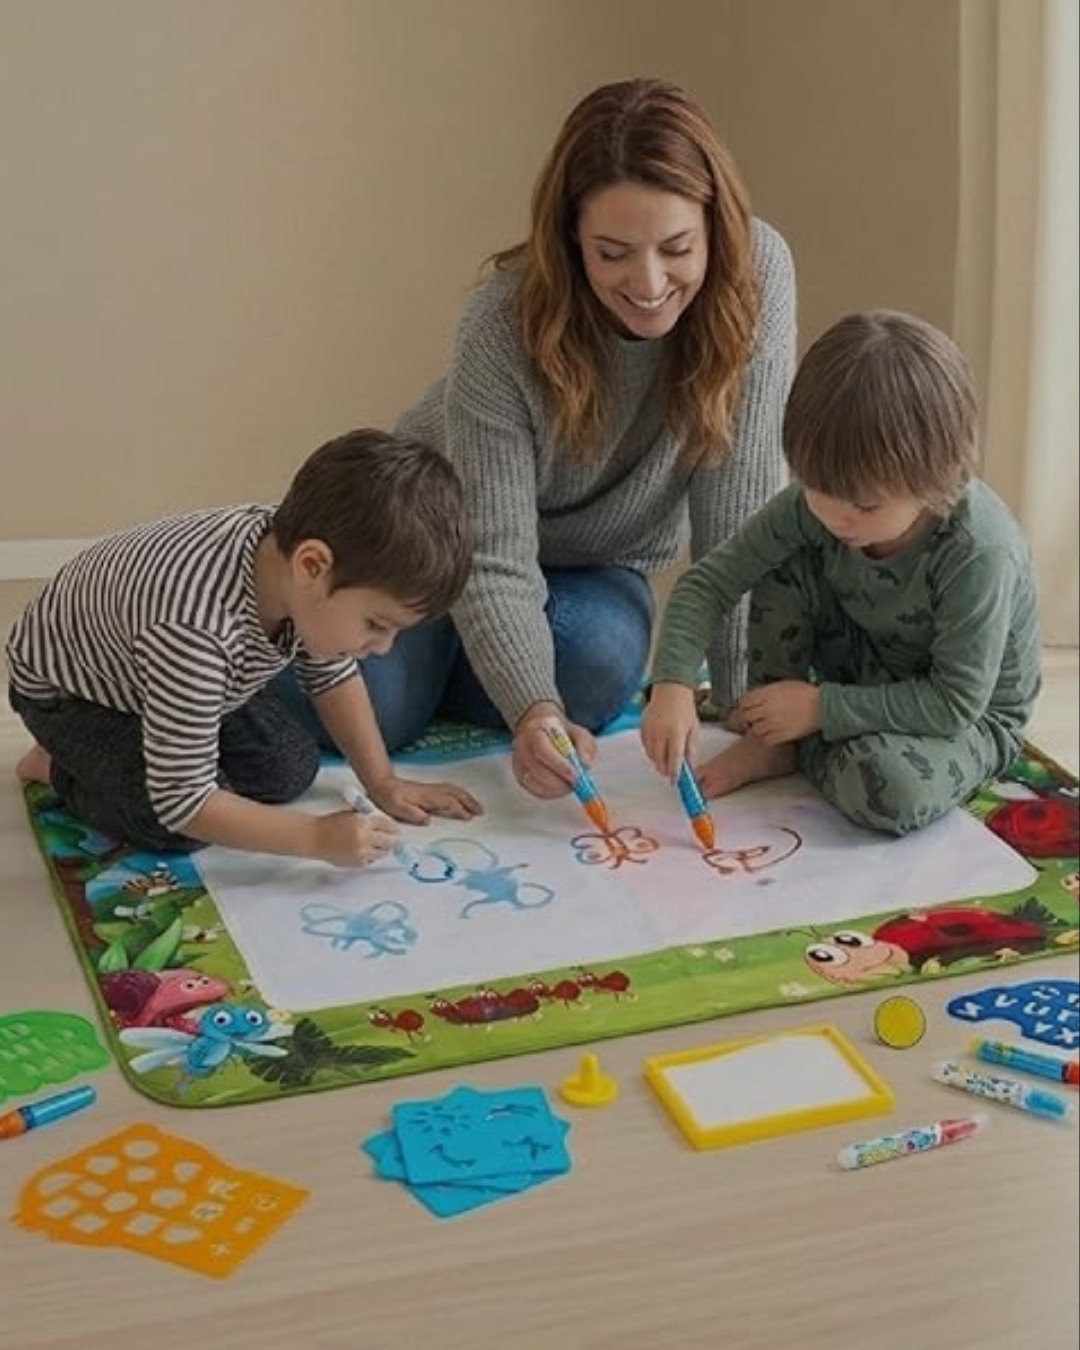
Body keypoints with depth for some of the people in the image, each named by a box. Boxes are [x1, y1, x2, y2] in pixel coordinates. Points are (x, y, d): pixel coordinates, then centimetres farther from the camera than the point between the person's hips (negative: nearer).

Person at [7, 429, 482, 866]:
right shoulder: (196, 630, -48)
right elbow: (183, 804, -38)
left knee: (291, 771, 1)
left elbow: (332, 673, -3)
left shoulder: (290, 551, -25)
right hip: (67, 689, -7)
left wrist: (384, 784, -4)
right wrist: (319, 837, -36)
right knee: (172, 828, -23)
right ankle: (60, 766, 5)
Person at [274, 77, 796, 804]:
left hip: (594, 566, 2)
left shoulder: (757, 273, -27)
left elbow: (738, 516, -23)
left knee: (598, 662, -30)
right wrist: (533, 710, -48)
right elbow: (495, 564, -30)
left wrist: (750, 702, -27)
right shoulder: (507, 326, -31)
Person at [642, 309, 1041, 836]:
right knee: (785, 568, -18)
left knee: (889, 791, -37)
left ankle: (790, 751, -4)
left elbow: (956, 703, -29)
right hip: (868, 675, 5)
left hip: (972, 716, -5)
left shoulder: (980, 554, -35)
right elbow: (709, 580, -15)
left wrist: (821, 708, -28)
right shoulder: (814, 504, -20)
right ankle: (768, 736, -4)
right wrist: (671, 684, -30)